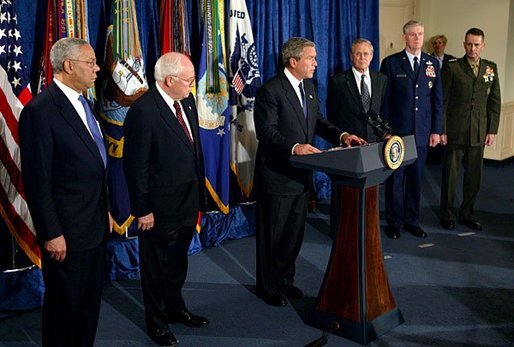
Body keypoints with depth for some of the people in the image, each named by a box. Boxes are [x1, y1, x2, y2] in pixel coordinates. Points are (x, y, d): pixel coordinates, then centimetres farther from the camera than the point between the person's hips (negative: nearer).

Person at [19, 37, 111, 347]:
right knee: (65, 303, 9)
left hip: (95, 224, 8)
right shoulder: (40, 111, -17)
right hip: (67, 230, -8)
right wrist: (51, 234, -17)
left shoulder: (82, 103, 10)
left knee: (91, 298, 20)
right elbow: (37, 180, -18)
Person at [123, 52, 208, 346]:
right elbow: (135, 165, -19)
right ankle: (156, 322, 33)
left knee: (178, 261, 24)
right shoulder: (143, 111, -22)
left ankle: (175, 308, 45)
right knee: (156, 266, 13)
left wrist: (199, 193, 11)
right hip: (160, 206, -7)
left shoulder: (187, 101, 1)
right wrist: (143, 210, -16)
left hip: (188, 201, 7)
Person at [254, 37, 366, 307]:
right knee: (272, 234, 7)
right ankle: (268, 286, 25)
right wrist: (294, 147, -34)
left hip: (301, 174, 8)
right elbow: (266, 132, -22)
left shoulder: (309, 87, 9)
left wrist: (341, 135, -4)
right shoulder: (270, 90, -17)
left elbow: (318, 121, 13)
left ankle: (285, 279, 36)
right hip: (277, 176, -8)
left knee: (295, 232, 18)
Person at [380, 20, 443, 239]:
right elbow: (384, 99, -2)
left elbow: (437, 99, 9)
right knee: (395, 179, 5)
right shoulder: (391, 63, -1)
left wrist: (436, 130, 4)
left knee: (416, 179, 10)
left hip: (422, 133, 3)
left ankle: (412, 221, 23)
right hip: (397, 131, -3)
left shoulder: (432, 63, 9)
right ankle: (394, 222, 17)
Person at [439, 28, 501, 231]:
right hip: (455, 131, -3)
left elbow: (495, 101, 9)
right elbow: (443, 101, -5)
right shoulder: (452, 67, -4)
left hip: (479, 134, 4)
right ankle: (447, 215, 20)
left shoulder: (491, 68, 8)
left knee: (474, 176, 10)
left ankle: (467, 214, 25)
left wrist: (492, 130, 4)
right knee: (450, 174, 5)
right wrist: (441, 130, -9)